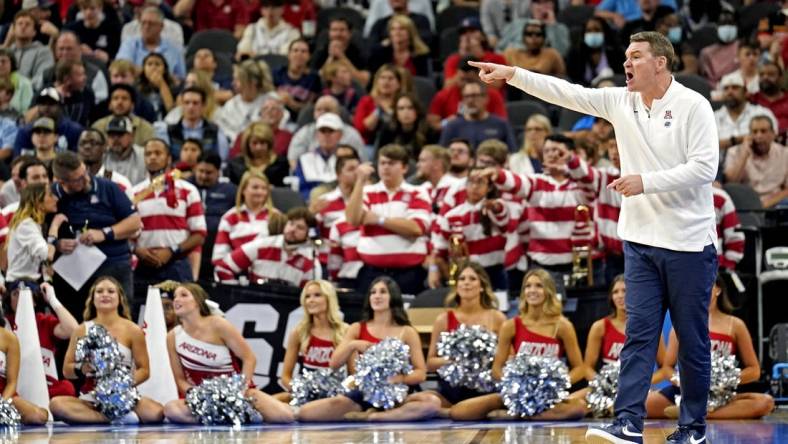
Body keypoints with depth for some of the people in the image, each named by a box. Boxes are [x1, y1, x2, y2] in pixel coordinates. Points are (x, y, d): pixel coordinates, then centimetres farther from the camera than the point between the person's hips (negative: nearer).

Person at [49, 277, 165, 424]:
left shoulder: (132, 330, 5)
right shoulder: (82, 330, 9)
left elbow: (144, 370, 3)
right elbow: (67, 370, 8)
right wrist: (81, 369, -15)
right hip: (90, 399, 1)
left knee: (155, 413, -32)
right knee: (56, 404, -31)